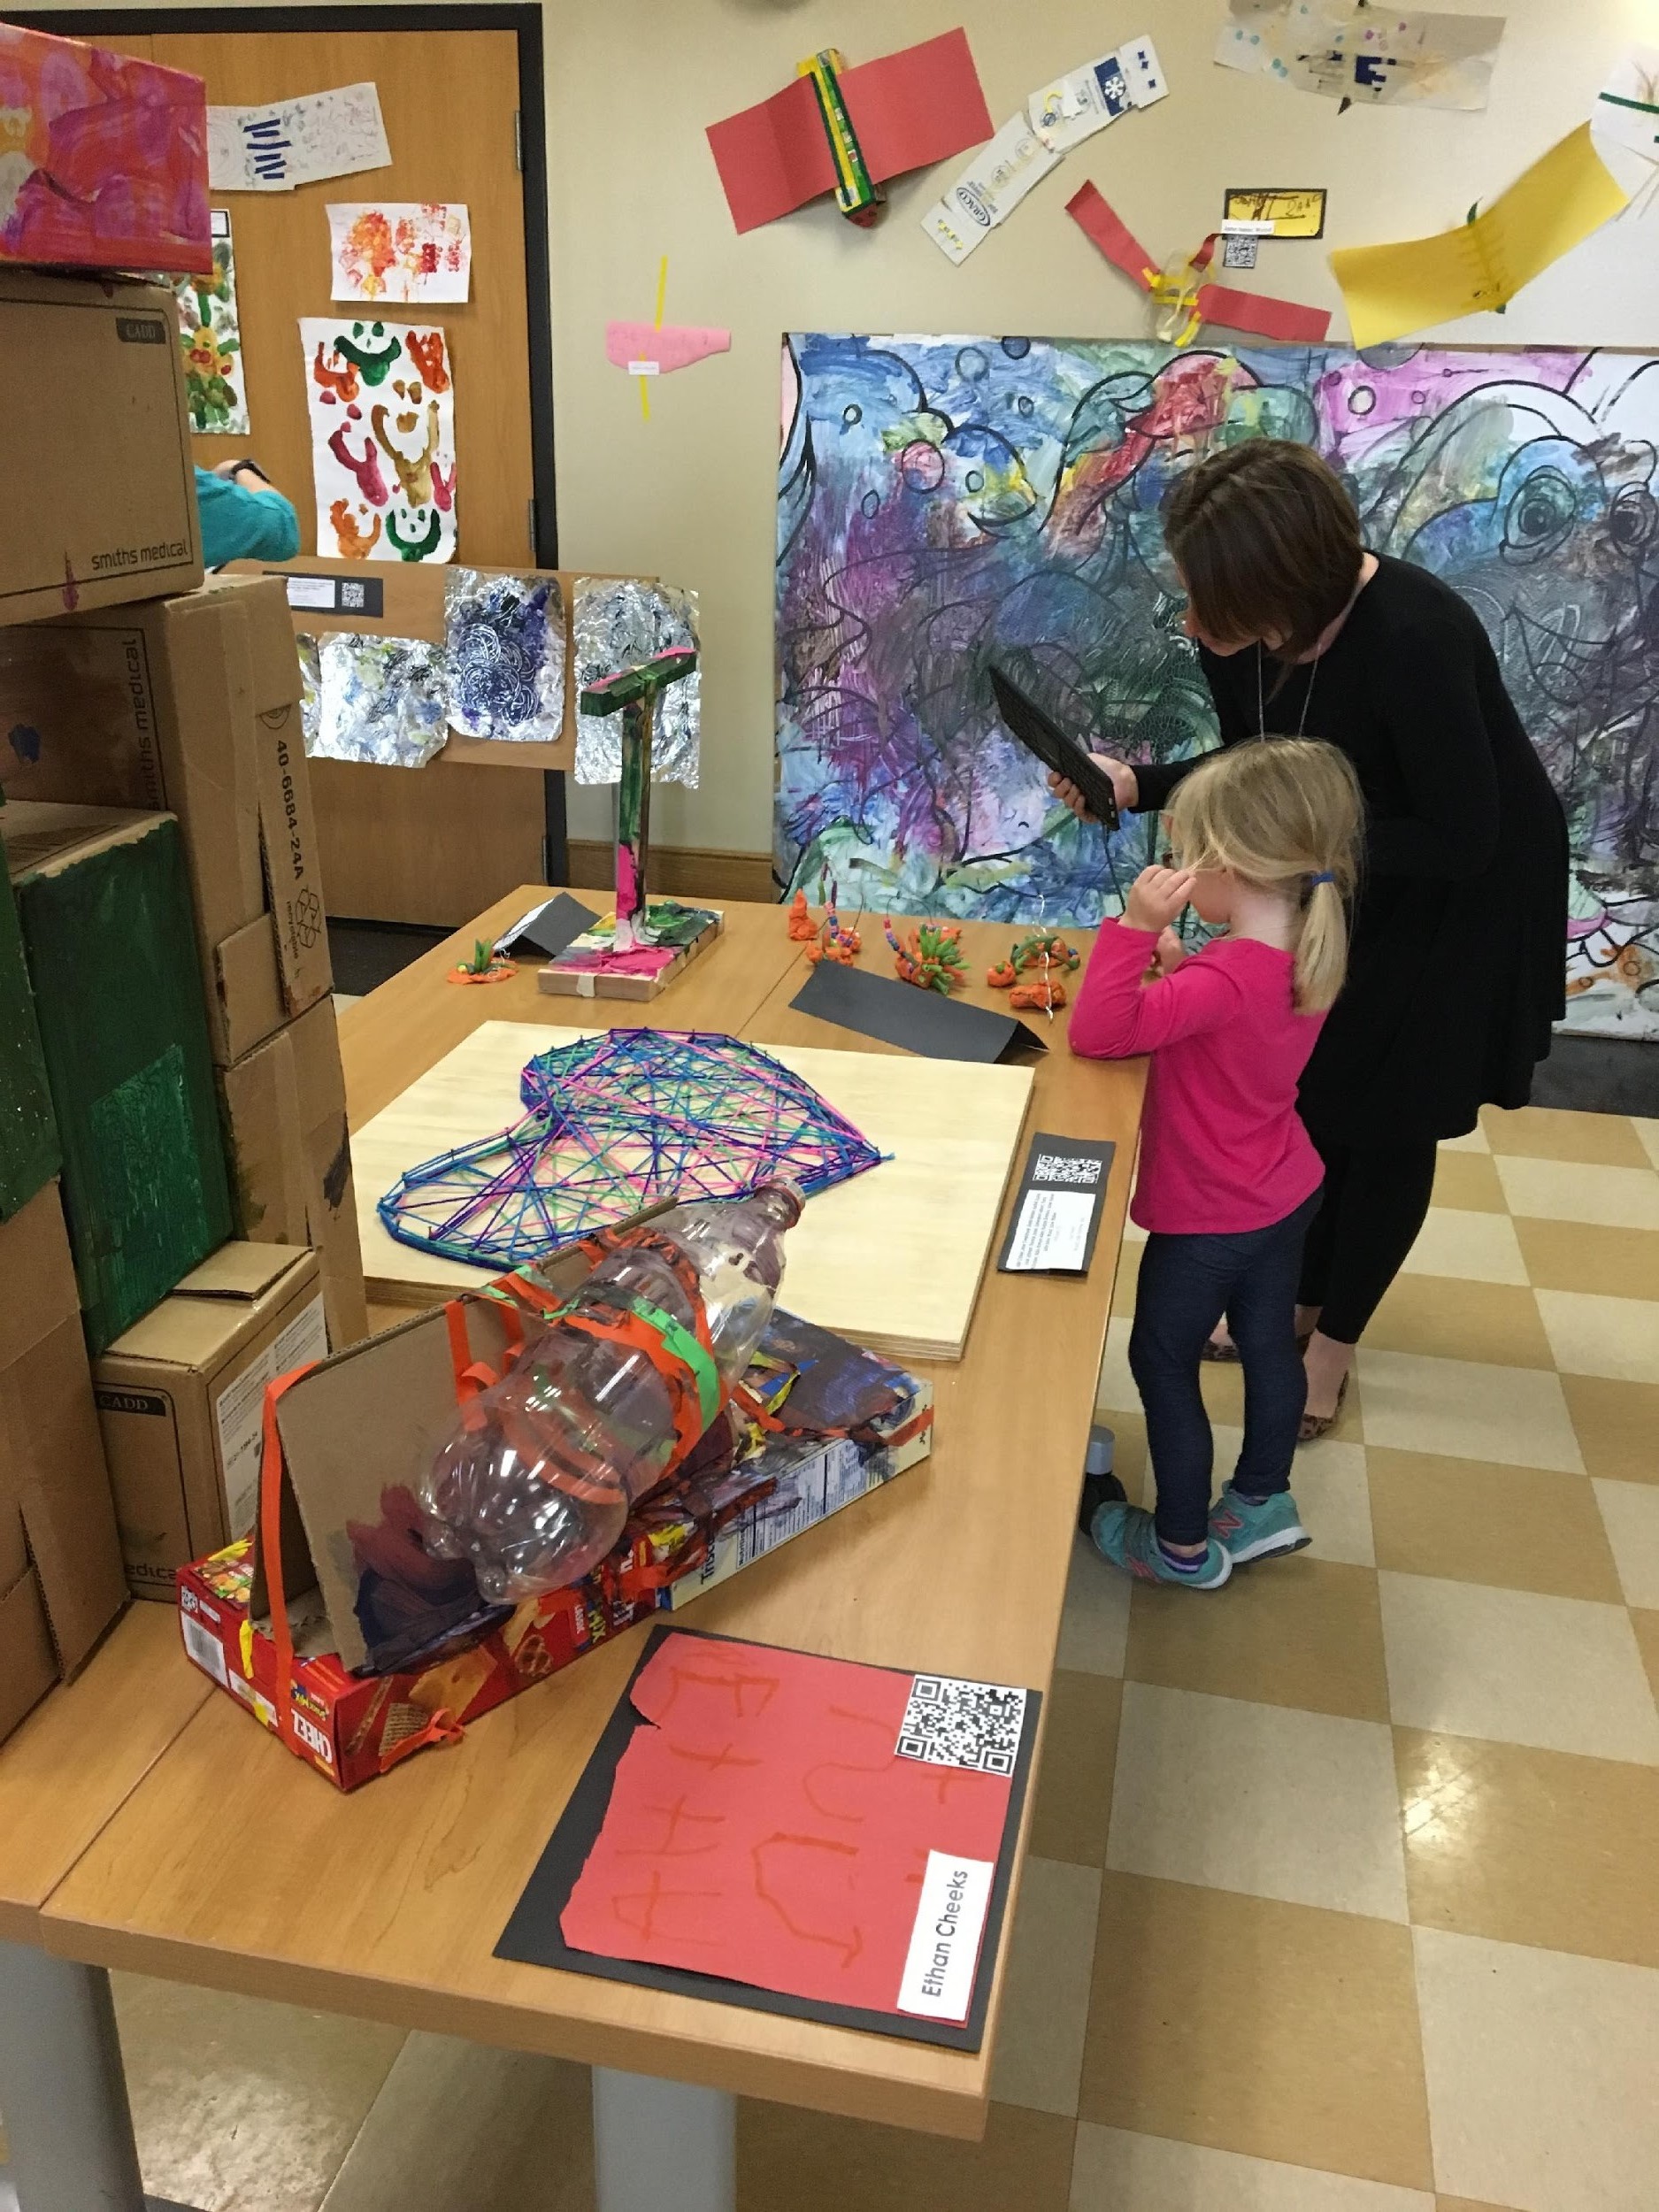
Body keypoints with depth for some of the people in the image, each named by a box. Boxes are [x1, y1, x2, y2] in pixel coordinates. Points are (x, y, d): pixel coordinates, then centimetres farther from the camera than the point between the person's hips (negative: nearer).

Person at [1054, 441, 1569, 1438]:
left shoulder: (1414, 637, -35)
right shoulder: (1243, 635, -15)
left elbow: (1461, 839, -30)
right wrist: (1139, 784, -16)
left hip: (1463, 898, -6)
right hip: (1346, 880, 6)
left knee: (1388, 1120, 5)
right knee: (1306, 1093, 12)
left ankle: (1335, 1337, 25)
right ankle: (1295, 1296, 34)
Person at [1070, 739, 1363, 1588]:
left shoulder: (1224, 981, -33)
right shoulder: (1304, 952, -4)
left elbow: (1096, 1033, -32)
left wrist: (1135, 926, -32)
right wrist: (1178, 965, -3)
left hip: (1209, 1220, -9)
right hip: (1285, 1196, 9)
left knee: (1162, 1365, 10)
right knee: (1268, 1344, 23)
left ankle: (1181, 1548, 26)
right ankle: (1261, 1506, 43)